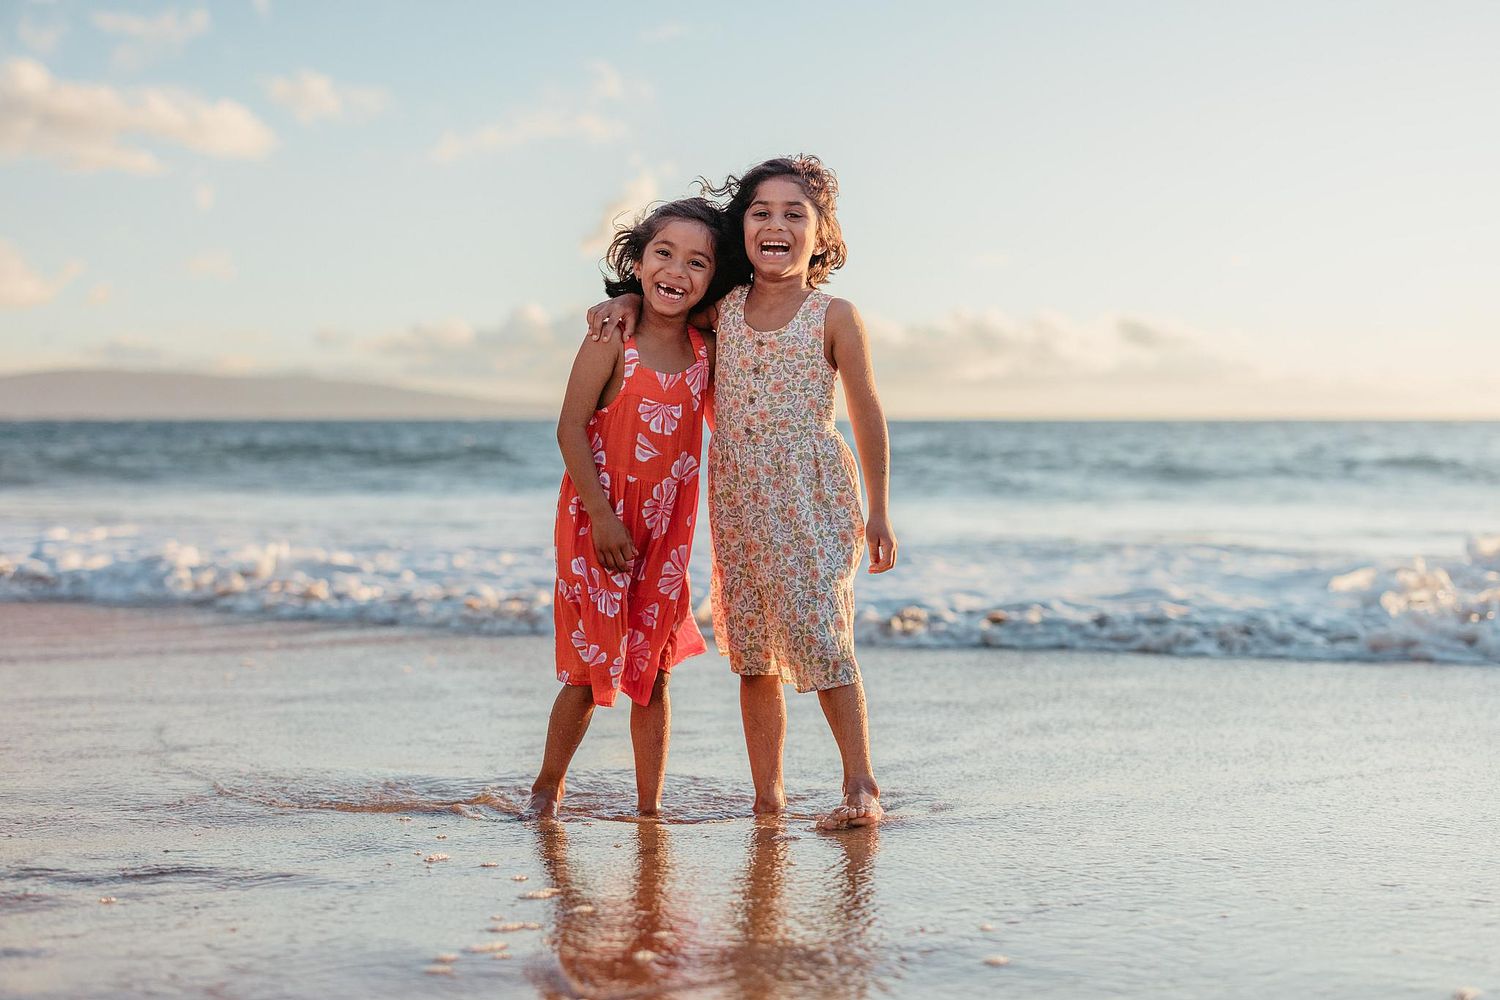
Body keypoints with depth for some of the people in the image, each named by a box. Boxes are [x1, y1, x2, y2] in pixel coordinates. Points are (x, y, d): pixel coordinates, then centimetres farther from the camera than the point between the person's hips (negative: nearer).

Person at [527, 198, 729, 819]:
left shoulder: (706, 350, 1)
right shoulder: (611, 339, -13)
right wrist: (603, 515, -17)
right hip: (600, 523, -4)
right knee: (587, 668, 3)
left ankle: (650, 804, 19)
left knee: (652, 673, 10)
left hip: (667, 532, 4)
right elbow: (571, 428, -13)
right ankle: (547, 786, 24)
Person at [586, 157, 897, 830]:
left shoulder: (834, 317, -3)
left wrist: (878, 511, 2)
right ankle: (767, 797, 15)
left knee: (820, 635, -11)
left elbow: (866, 415, 2)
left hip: (813, 496, -4)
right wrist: (629, 300, 6)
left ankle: (861, 785, -1)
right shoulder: (723, 311, 8)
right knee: (751, 648, 7)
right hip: (737, 497, 5)